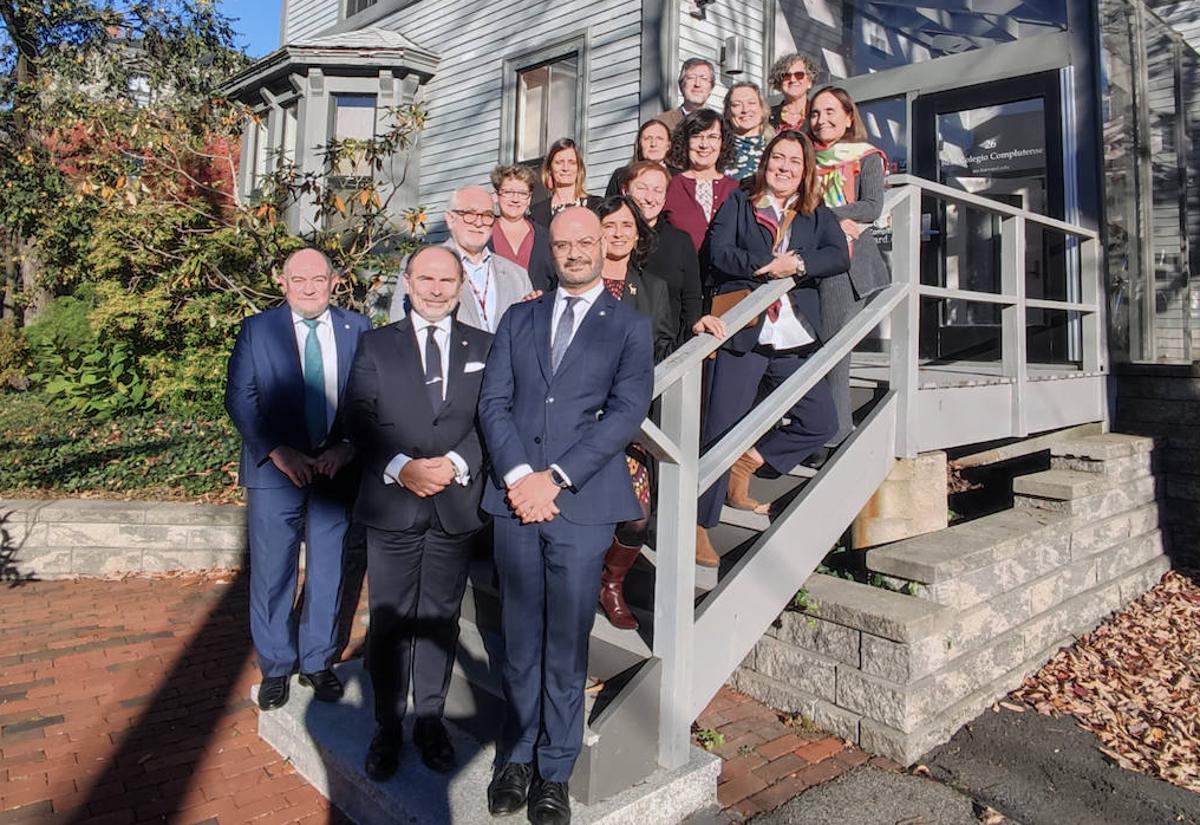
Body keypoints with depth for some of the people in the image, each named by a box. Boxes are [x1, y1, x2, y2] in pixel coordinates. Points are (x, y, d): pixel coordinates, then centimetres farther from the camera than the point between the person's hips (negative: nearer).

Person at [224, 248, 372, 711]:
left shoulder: (356, 329, 3)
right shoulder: (257, 330, 2)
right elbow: (239, 399, -2)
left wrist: (348, 448, -12)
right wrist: (277, 452, -13)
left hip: (336, 468, 1)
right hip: (275, 470, -1)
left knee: (328, 572, 10)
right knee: (271, 574, 8)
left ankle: (317, 662, 28)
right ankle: (275, 668, 27)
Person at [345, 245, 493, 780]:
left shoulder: (483, 347, 7)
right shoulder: (376, 345, 6)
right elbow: (359, 418, -3)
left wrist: (457, 464, -16)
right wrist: (401, 467, -17)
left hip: (456, 503, 1)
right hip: (391, 504, 0)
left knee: (440, 618, 12)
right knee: (388, 621, 8)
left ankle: (430, 720, 29)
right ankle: (387, 726, 24)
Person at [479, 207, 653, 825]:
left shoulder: (629, 327, 6)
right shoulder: (518, 320, 15)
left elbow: (626, 412, -6)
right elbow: (493, 402, 6)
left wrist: (553, 478, -13)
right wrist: (517, 476, -10)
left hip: (583, 504, -2)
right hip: (515, 497, 3)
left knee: (567, 647, 6)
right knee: (520, 642, 11)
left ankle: (554, 773, 22)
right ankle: (516, 757, 29)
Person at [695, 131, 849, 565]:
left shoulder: (817, 214, 17)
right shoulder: (738, 203, 9)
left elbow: (839, 256, -1)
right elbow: (718, 251, -7)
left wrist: (796, 264, -15)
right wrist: (768, 266, -15)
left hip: (795, 338, 5)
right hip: (742, 334, -4)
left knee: (821, 422, 6)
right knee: (721, 430, -5)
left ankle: (745, 466, 23)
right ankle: (699, 526, 4)